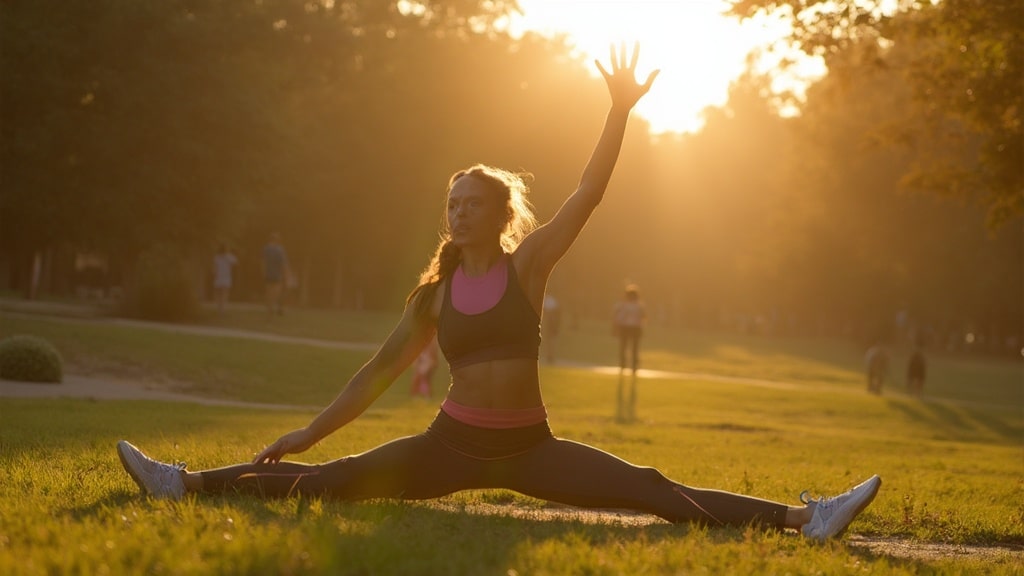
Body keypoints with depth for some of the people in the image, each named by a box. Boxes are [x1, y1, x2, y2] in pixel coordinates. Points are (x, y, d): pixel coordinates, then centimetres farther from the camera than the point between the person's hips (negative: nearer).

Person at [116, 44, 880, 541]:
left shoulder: (528, 264, -1)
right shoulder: (437, 289, 5)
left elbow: (589, 195, -12)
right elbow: (383, 368, 10)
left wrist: (621, 112, -21)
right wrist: (308, 433, 7)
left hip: (529, 446, -2)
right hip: (453, 444, 2)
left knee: (654, 491, -13)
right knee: (336, 480, -10)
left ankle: (800, 517, -21)